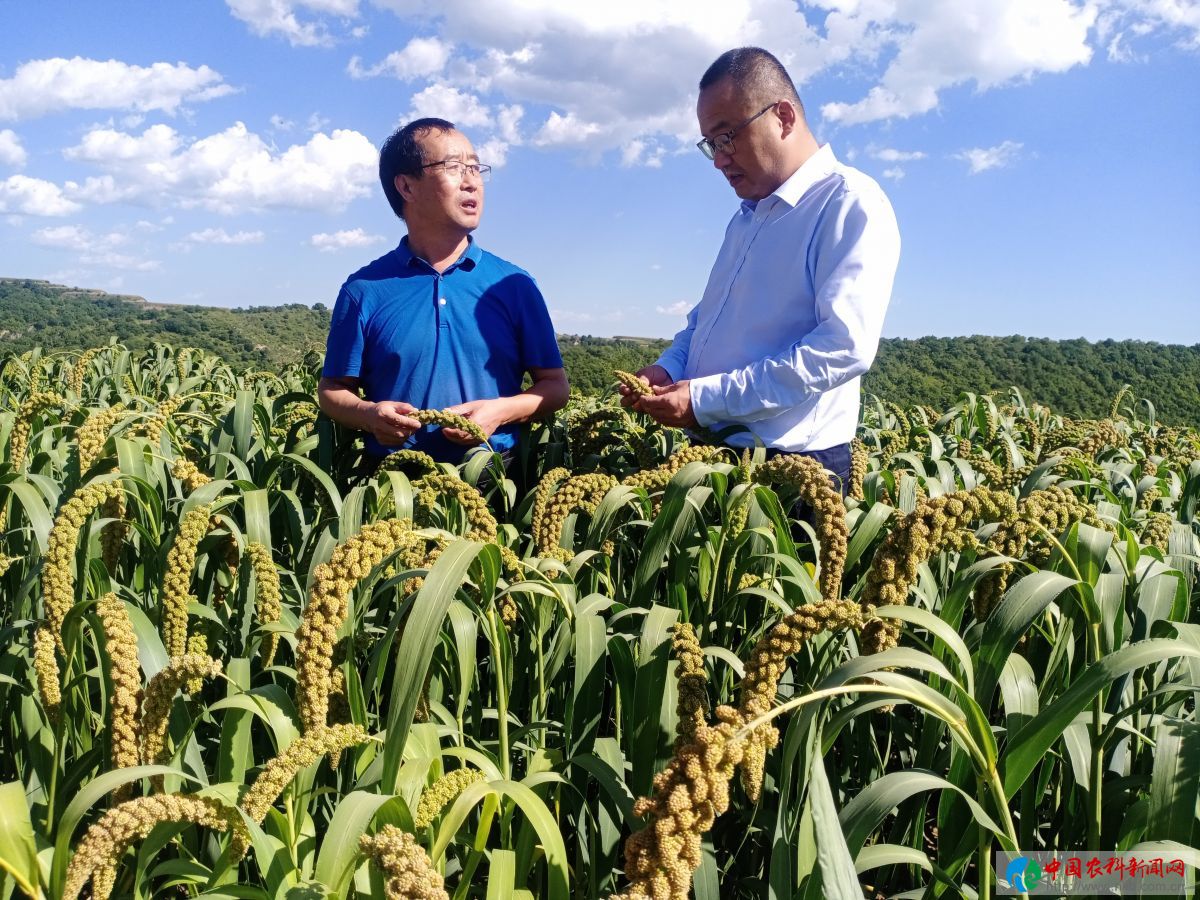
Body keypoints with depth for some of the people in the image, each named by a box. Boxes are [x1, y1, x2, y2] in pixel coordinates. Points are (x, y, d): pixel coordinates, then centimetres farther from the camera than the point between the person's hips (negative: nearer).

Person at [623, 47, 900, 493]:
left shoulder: (851, 204, -11)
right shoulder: (747, 216, 17)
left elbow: (845, 347, -23)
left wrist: (708, 399, -22)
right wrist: (668, 369, 3)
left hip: (792, 467, -8)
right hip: (713, 454, 8)